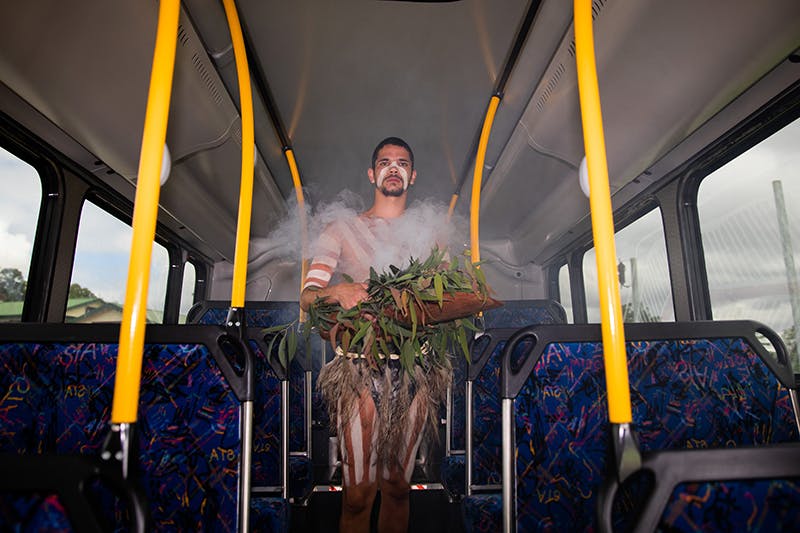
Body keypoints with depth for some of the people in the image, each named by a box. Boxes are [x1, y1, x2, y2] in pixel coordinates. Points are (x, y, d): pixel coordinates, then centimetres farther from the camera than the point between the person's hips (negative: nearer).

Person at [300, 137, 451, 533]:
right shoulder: (342, 231, 9)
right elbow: (307, 297, 0)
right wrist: (338, 291, -22)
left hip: (415, 370, 2)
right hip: (361, 369, -2)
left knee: (399, 485, 10)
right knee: (358, 489, -3)